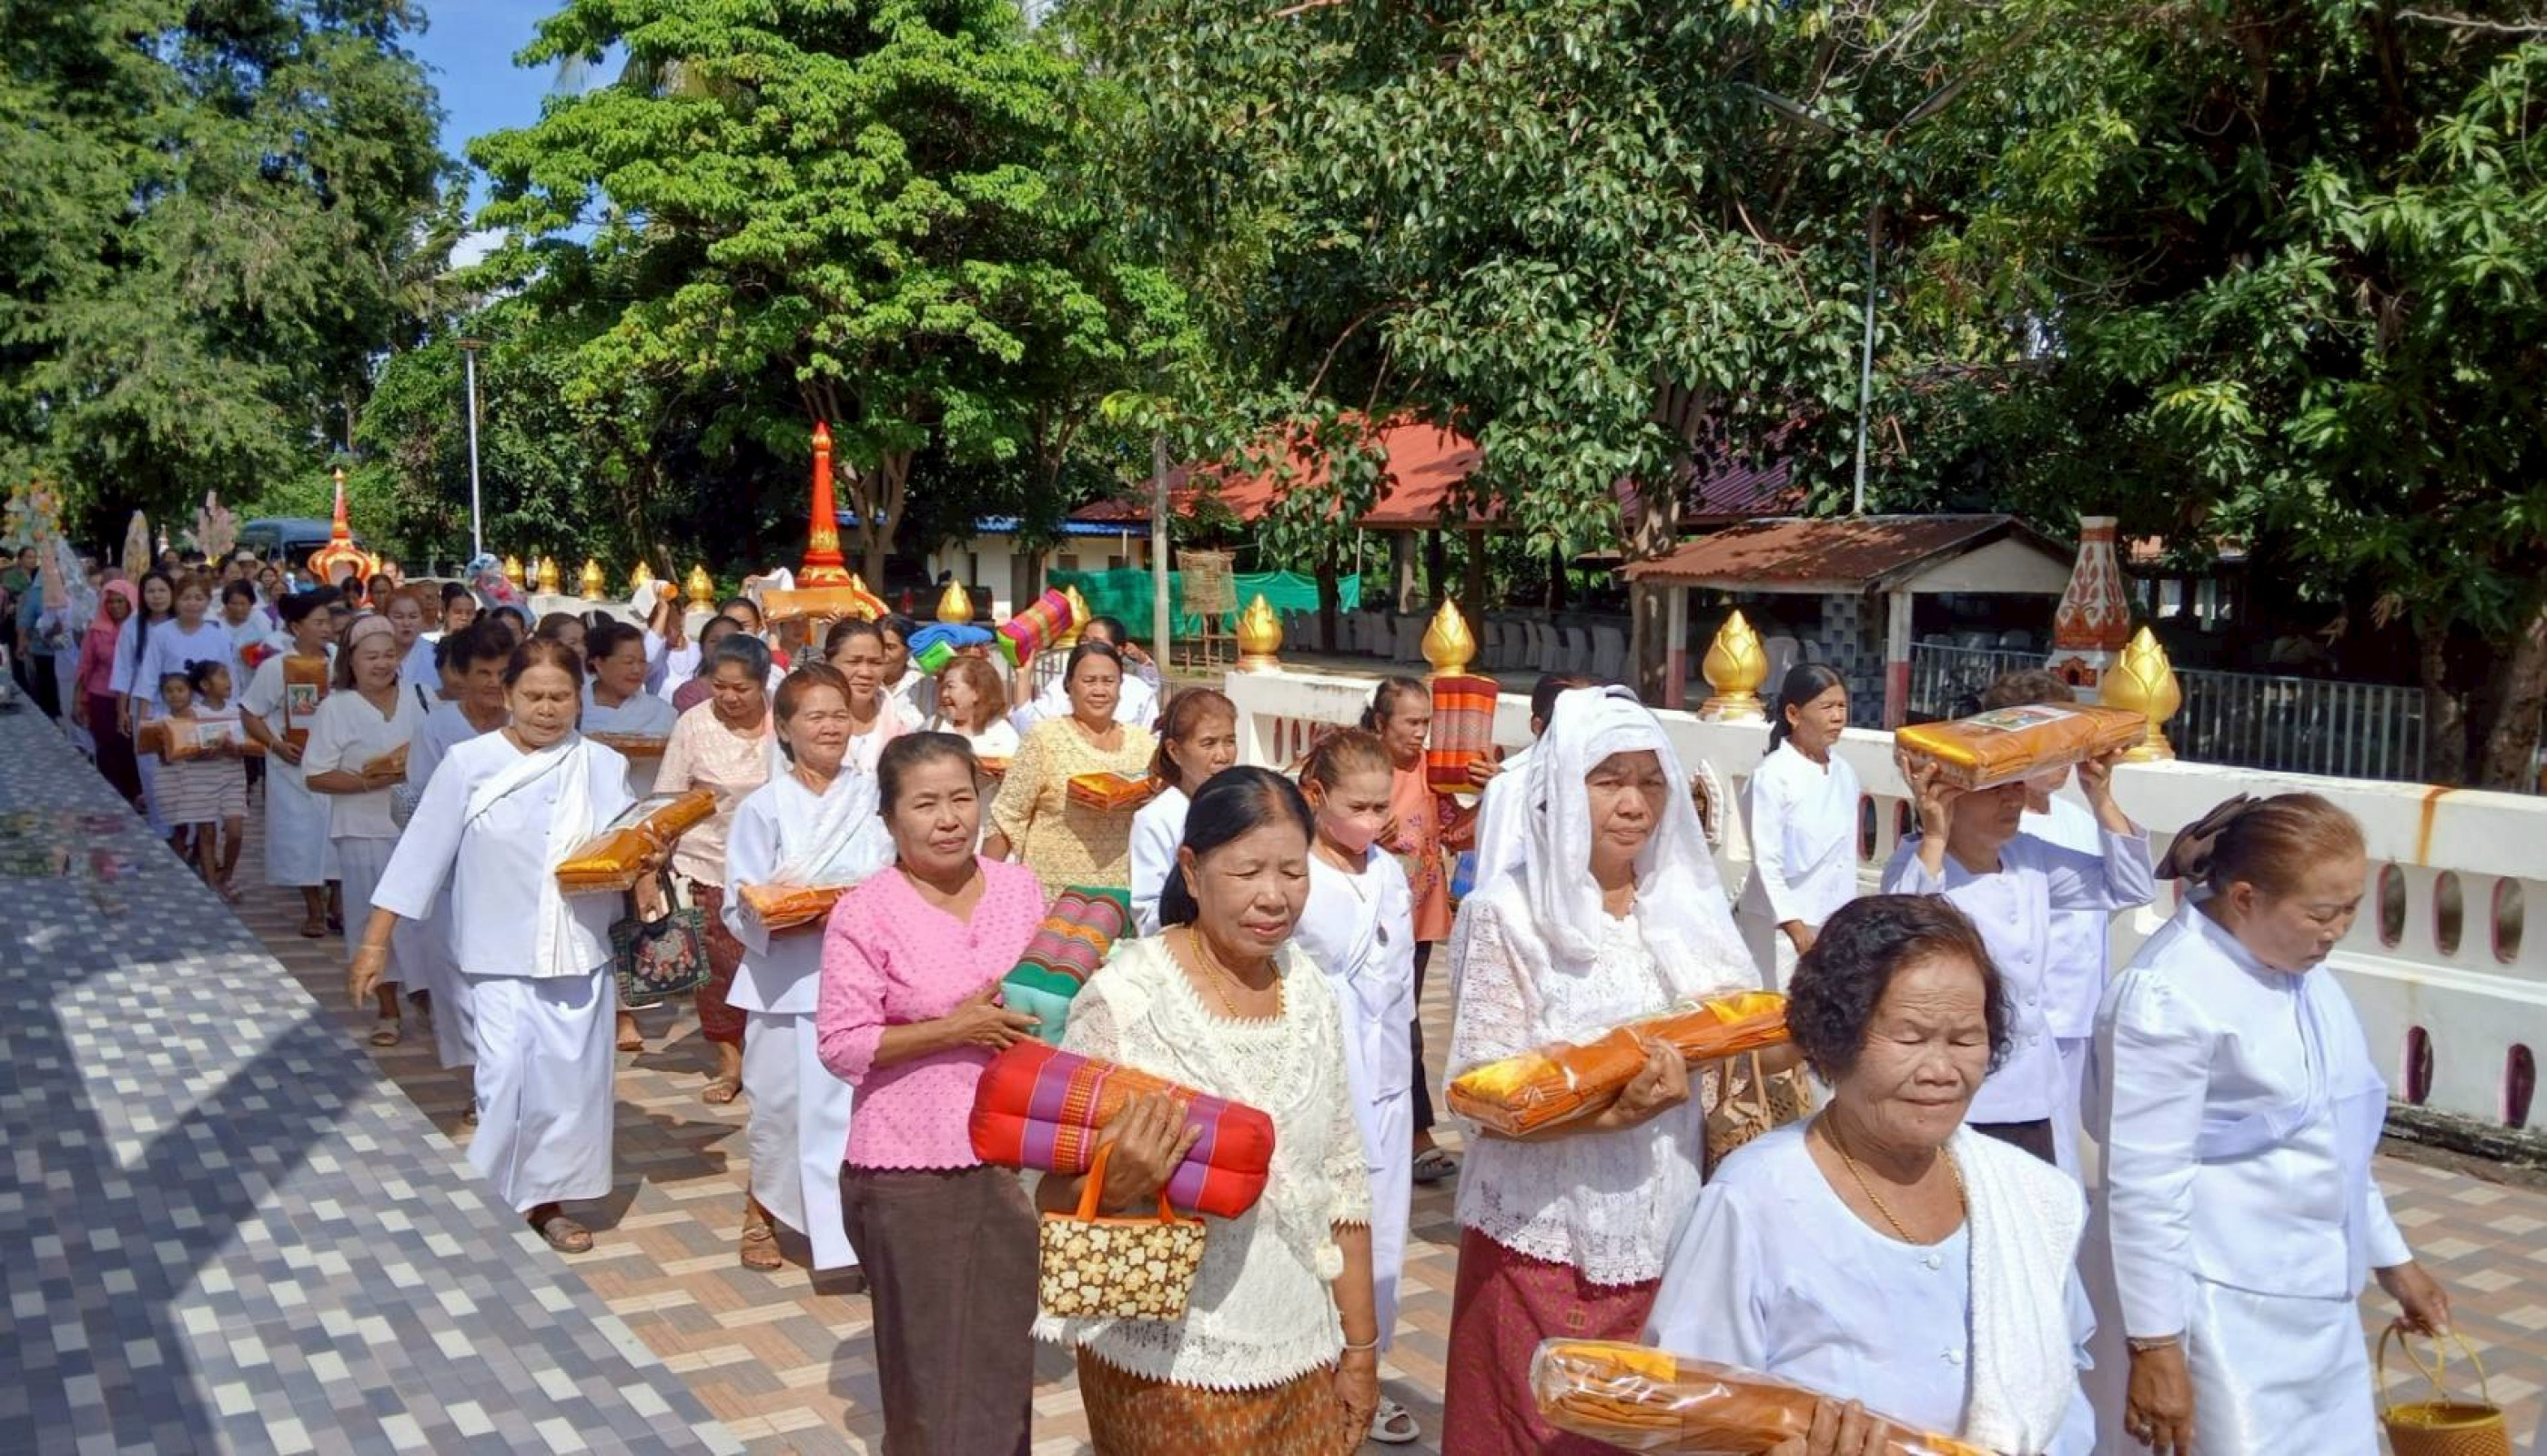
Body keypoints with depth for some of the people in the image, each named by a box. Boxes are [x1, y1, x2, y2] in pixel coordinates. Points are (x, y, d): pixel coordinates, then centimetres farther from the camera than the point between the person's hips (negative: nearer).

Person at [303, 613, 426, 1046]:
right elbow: (316, 777, -7)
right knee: (375, 916, 3)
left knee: (422, 912, 5)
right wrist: (371, 781, -19)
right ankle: (388, 1009, 14)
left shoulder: (415, 702, 7)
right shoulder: (335, 708, -4)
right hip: (365, 831, -3)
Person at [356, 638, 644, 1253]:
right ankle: (496, 1200, 12)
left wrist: (640, 868, -15)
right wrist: (374, 943, -3)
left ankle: (548, 1197, 24)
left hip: (582, 951, 3)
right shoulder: (469, 763, -3)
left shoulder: (605, 766, 6)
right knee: (507, 1078, -8)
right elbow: (421, 853, -2)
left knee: (573, 1078, 6)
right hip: (502, 955, -3)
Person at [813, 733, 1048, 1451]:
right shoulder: (865, 913, -12)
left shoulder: (1019, 887, 2)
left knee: (1007, 1350, 16)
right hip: (909, 1168, -4)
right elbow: (841, 1045, -13)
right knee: (928, 1354, 8)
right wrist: (953, 1029, -21)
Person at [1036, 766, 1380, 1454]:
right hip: (1167, 1365, -4)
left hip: (1304, 1353, 4)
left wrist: (1361, 1347, 9)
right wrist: (1116, 1185, -32)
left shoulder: (1308, 987, 0)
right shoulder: (1124, 996, -15)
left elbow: (1342, 1179, 7)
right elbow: (1058, 1197, -11)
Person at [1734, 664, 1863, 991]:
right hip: (1780, 925, -6)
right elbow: (1766, 861, -13)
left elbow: (1847, 855, 13)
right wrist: (1796, 927, -15)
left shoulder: (1845, 773, 8)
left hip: (1834, 923, 6)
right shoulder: (1772, 776, -12)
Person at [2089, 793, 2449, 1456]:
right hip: (2224, 1312, -8)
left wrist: (2390, 1257, 22)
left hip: (2317, 1301, 8)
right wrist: (2155, 1347, -19)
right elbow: (2146, 1185, -21)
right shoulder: (2170, 995, -22)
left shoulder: (2297, 965, 5)